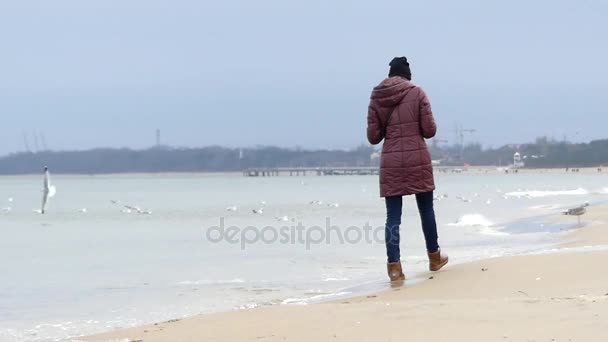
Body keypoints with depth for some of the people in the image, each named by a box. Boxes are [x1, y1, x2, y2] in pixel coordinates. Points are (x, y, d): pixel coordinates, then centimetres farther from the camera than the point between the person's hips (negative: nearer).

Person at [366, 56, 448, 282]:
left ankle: (394, 266, -7)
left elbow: (373, 136, 3)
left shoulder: (377, 98, 2)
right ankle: (434, 257, 28)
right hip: (417, 159, -1)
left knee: (393, 215, 2)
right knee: (426, 209, 15)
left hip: (390, 162, 1)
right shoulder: (417, 93, -4)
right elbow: (429, 130, -5)